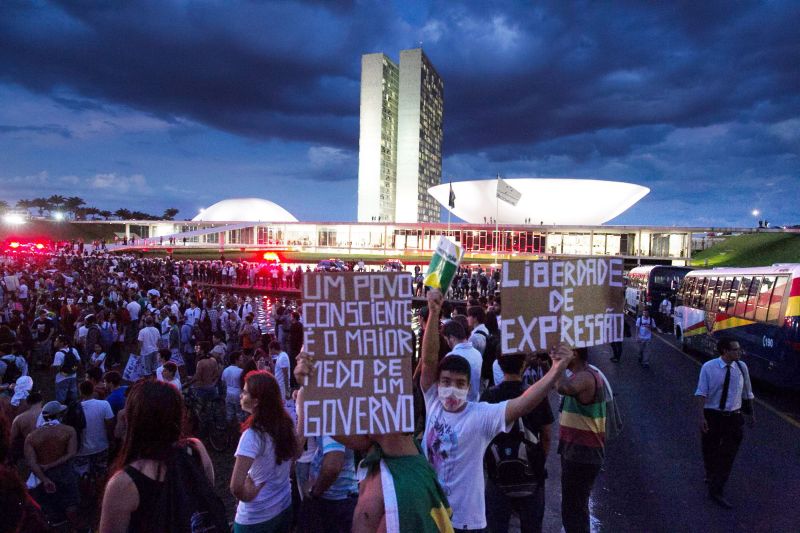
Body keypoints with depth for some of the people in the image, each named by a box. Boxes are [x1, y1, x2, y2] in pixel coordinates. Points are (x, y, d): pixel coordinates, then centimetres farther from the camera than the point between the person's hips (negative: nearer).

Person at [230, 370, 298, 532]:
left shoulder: (253, 435, -26)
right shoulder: (286, 424, -7)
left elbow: (236, 487, -32)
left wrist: (249, 495, -13)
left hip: (257, 517, -5)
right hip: (285, 506, 5)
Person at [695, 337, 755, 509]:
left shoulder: (742, 367, -3)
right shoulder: (708, 367, -12)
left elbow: (747, 393, 9)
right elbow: (701, 393, -14)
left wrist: (750, 413, 16)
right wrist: (702, 417, -21)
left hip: (733, 417, 2)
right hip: (712, 416, -2)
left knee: (728, 455, 1)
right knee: (710, 451, 16)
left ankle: (717, 491, 13)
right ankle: (711, 477, 44)